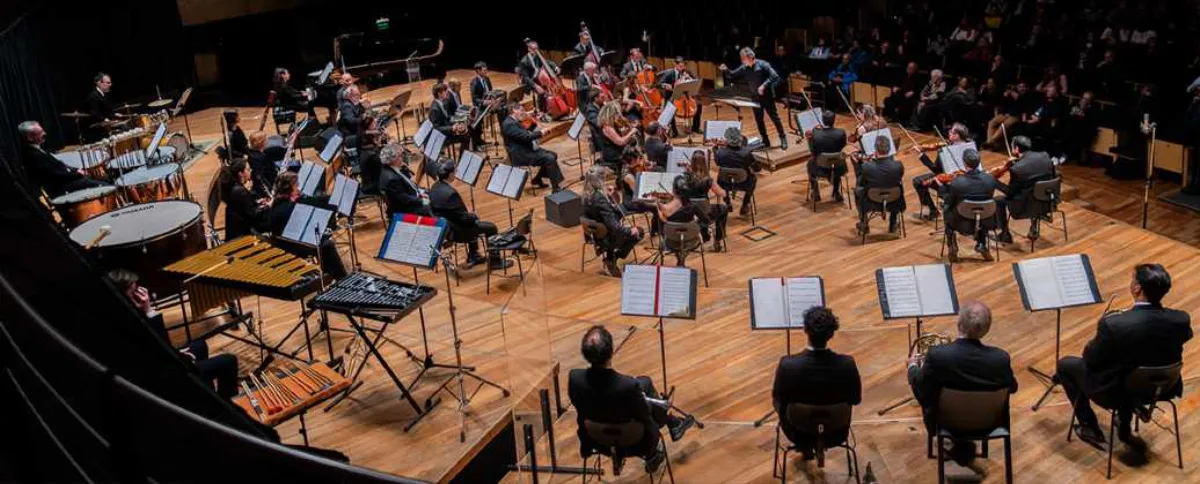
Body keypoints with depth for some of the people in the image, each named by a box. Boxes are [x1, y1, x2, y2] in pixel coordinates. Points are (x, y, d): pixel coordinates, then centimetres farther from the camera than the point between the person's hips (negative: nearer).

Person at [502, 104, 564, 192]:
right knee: (550, 159, -20)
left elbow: (528, 133, 19)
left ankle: (537, 180, 17)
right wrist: (540, 133, -17)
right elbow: (526, 137, -28)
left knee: (553, 155, 11)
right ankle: (556, 188, -16)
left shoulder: (515, 122, 13)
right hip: (521, 155, -11)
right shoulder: (509, 124, -19)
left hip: (527, 150, 11)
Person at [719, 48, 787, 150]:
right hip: (756, 97, 6)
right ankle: (765, 141, 20)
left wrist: (764, 85, -28)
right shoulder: (743, 68, 0)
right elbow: (732, 76, 6)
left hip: (767, 96, -6)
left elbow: (774, 76, -19)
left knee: (774, 117, 2)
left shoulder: (762, 64, -16)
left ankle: (783, 138, 15)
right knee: (758, 120, 9)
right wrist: (726, 70, -14)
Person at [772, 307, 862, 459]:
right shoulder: (847, 364, -26)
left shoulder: (788, 365, -30)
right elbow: (855, 399, -8)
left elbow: (777, 399, -11)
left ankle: (805, 447, 47)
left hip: (799, 432, -1)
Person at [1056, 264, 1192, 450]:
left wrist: (1095, 342, 5)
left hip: (1116, 392, -5)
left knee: (1065, 364, 20)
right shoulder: (1181, 320, -19)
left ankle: (1091, 428, 23)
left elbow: (1091, 360, -17)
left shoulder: (1113, 324, -33)